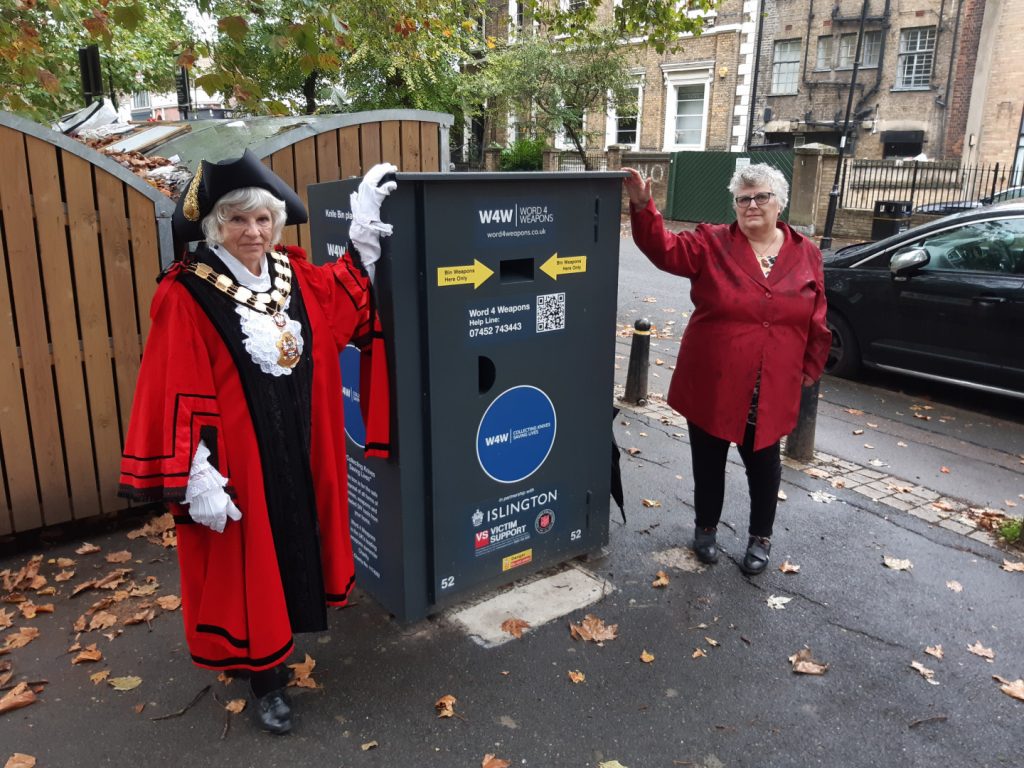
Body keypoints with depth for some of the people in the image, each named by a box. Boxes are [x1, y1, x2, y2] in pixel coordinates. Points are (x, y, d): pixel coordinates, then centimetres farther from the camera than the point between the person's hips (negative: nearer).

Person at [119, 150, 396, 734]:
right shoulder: (186, 295, -15)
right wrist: (195, 478, -19)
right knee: (248, 567, 8)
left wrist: (366, 230, 9)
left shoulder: (297, 276, 2)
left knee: (295, 551, 19)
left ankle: (280, 645, 43)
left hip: (300, 452, 6)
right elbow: (178, 396, -16)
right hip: (237, 460, -6)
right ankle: (264, 676, 28)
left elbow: (344, 298, 19)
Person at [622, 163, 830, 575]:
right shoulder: (711, 243, -4)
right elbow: (664, 248, -18)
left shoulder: (806, 254, 2)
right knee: (709, 460, 13)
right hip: (712, 384, -1)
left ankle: (760, 537, 34)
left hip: (772, 391, 1)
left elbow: (816, 322, 8)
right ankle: (706, 528, 34)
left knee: (763, 463, 14)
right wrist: (642, 206, -32)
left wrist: (810, 369, 9)